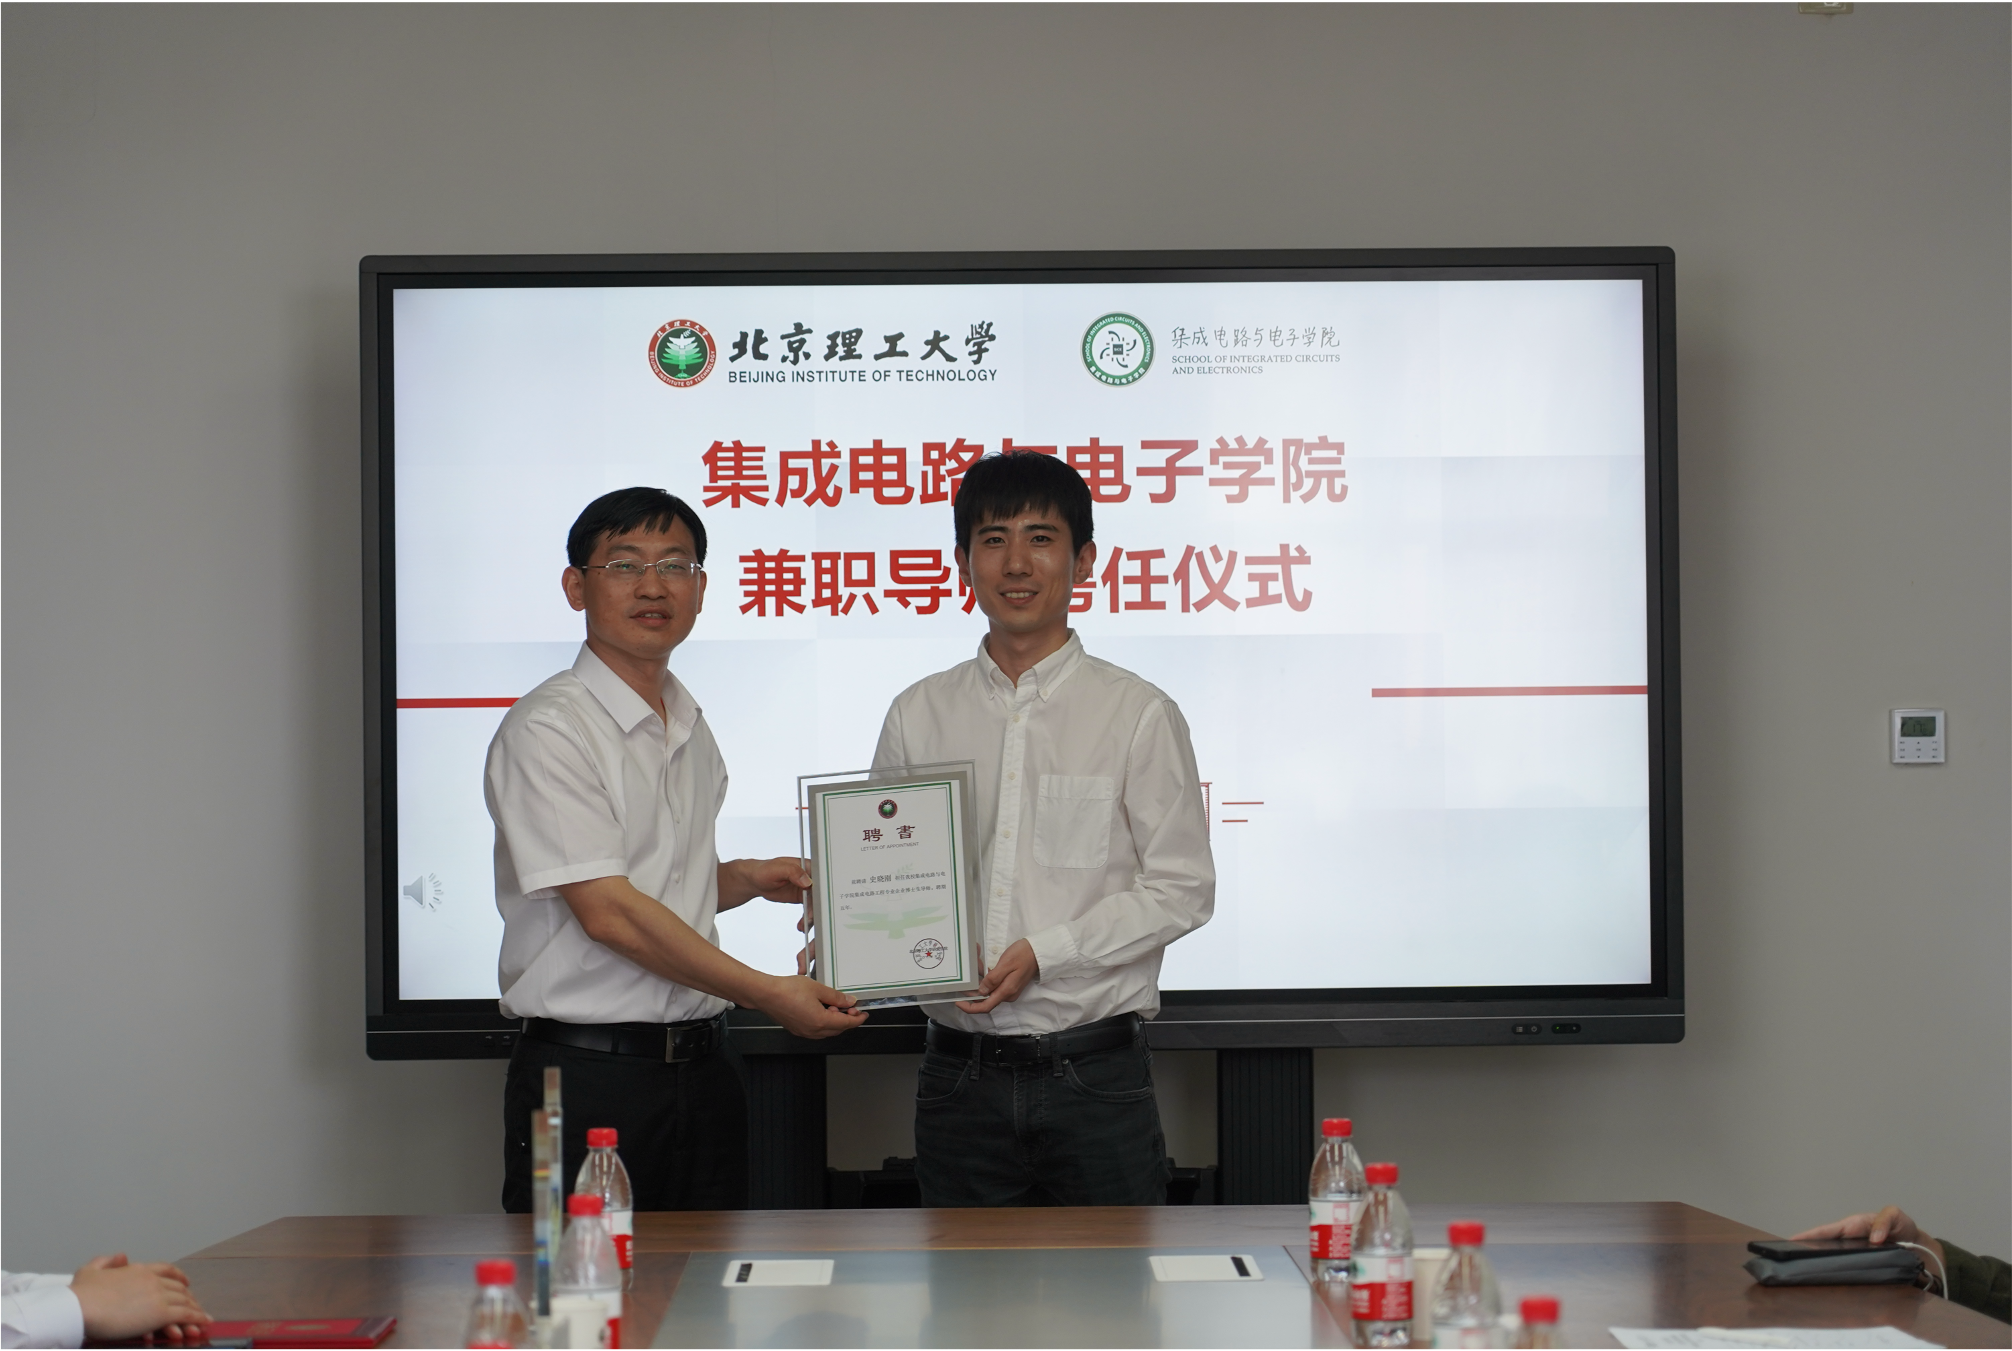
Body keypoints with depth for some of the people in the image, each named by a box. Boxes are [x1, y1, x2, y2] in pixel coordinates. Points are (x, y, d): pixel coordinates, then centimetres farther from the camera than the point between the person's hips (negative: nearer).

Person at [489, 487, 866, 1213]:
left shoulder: (691, 729, 15)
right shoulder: (547, 729, -10)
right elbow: (608, 913, -17)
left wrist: (751, 877, 8)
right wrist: (767, 992, -17)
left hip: (701, 1066, 7)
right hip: (590, 1076, -7)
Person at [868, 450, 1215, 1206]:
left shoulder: (1137, 714, 0)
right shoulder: (918, 716, 9)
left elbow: (1182, 888, -3)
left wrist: (1044, 954, -13)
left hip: (1093, 1074, -2)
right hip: (960, 1076, 3)